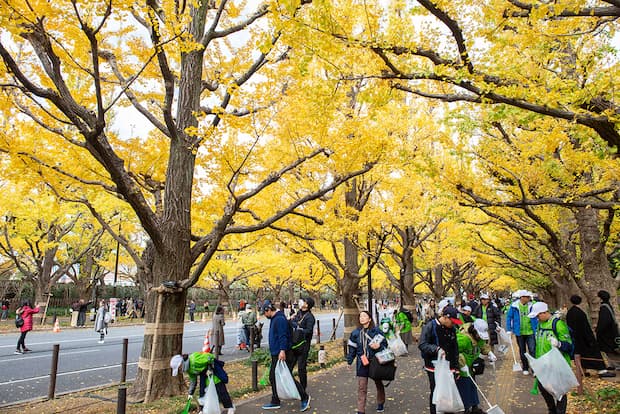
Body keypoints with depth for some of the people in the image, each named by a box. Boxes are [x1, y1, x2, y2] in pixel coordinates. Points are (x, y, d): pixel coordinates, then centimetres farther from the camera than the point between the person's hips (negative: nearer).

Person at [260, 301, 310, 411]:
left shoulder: (280, 319, -18)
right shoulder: (274, 319, 15)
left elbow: (283, 336, -26)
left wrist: (282, 350, -32)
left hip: (282, 354, -10)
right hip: (275, 355, 11)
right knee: (273, 377, 13)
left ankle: (304, 397, 8)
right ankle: (275, 402, 24)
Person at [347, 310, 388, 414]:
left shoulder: (376, 331, -11)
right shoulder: (355, 333, -3)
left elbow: (385, 344, -4)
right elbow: (352, 348, 4)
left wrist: (378, 346, -25)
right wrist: (349, 361, 4)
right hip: (362, 363, 1)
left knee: (379, 383, 21)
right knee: (361, 388, 0)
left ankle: (381, 403, 44)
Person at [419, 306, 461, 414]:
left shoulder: (452, 329, 8)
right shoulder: (430, 326, -12)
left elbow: (455, 349, 15)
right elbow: (422, 345, -16)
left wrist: (456, 367, 13)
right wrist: (436, 349, -31)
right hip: (434, 367, -5)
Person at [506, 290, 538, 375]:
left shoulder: (531, 306, -5)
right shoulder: (514, 306, -10)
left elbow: (535, 318, 6)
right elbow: (509, 317, -1)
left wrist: (537, 329, 3)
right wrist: (508, 330, -3)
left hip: (530, 332, 0)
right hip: (519, 332, 0)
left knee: (533, 350, -5)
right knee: (522, 351, 13)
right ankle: (525, 368, 27)